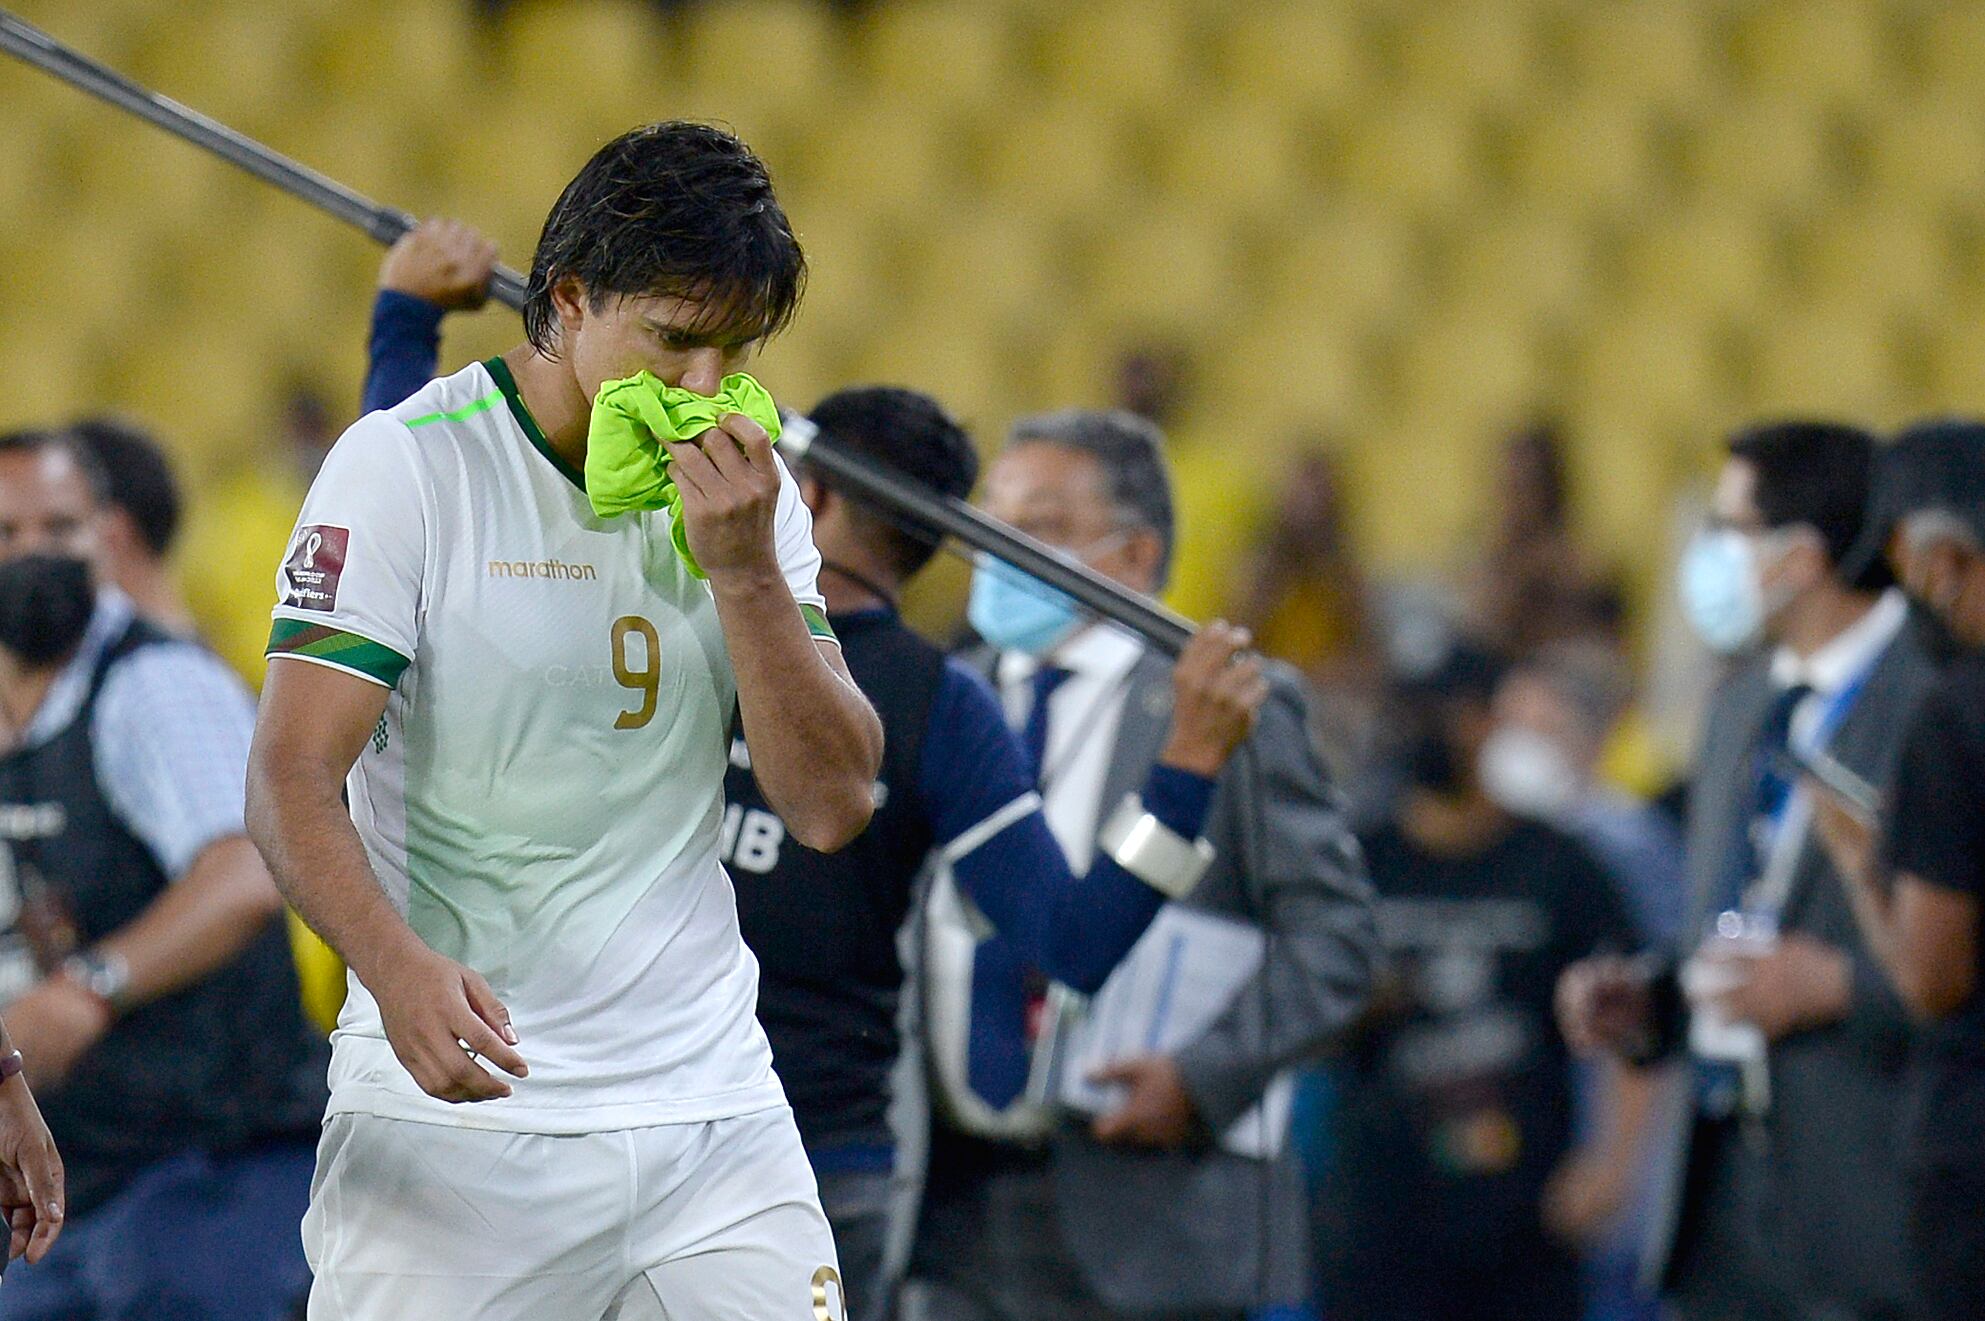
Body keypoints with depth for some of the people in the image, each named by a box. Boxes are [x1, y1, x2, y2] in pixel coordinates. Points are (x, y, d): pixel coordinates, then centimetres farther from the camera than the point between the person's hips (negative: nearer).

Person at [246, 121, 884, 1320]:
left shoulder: (741, 490, 9)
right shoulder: (405, 467, -6)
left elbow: (833, 805, 3)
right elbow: (294, 775, -12)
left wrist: (746, 571, -10)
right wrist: (398, 964, -31)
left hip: (714, 1108, 4)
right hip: (458, 1109, -4)